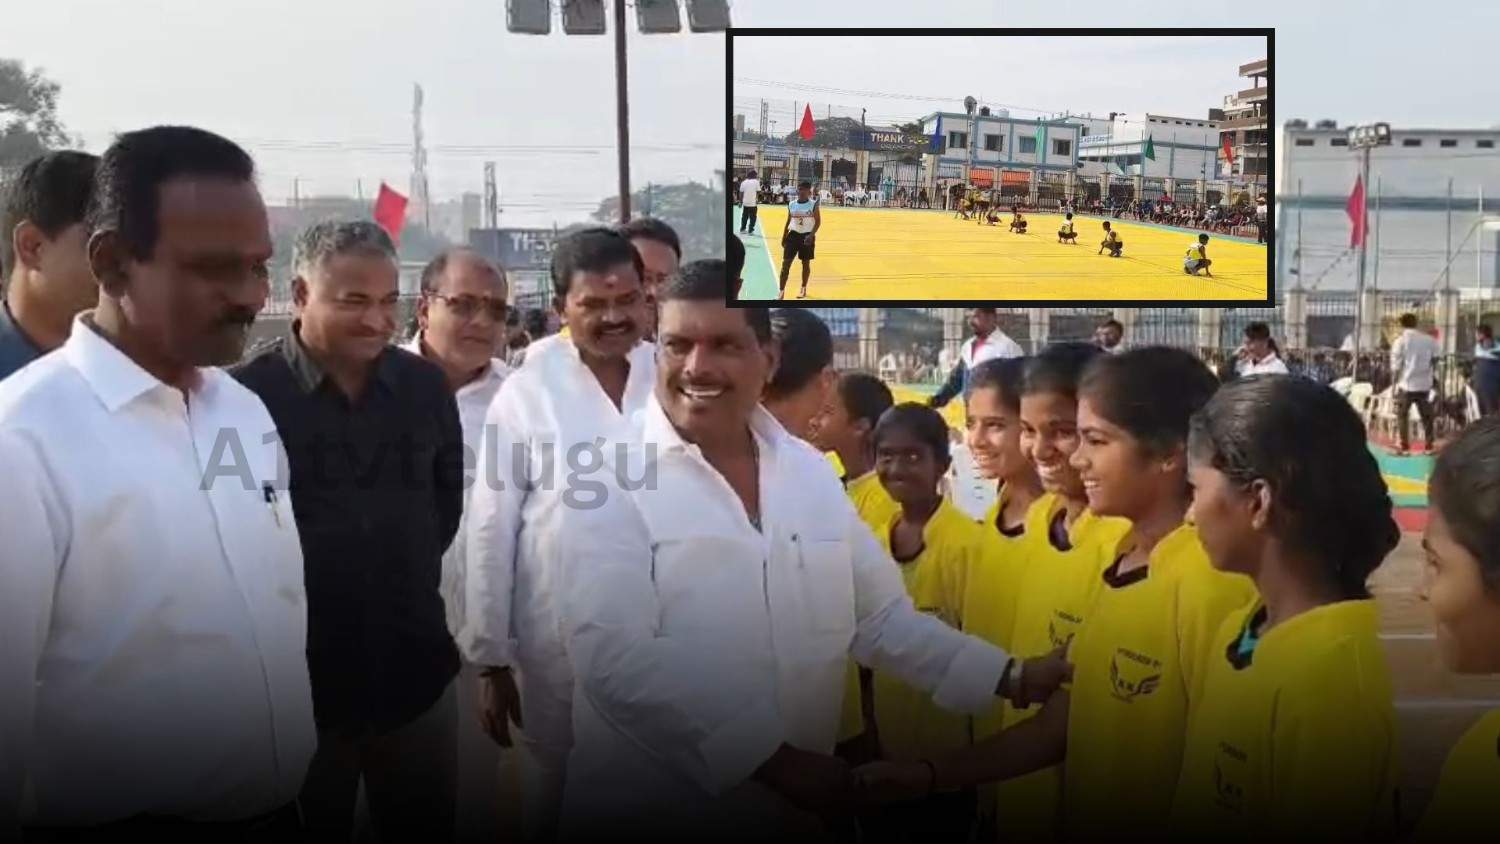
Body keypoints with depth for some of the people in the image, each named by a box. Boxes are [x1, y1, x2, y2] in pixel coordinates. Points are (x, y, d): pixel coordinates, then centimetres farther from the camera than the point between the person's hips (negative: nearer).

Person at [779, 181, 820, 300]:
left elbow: (818, 222, -8)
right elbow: (788, 222, 11)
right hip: (793, 235, 2)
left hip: (807, 236, -2)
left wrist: (811, 235, -21)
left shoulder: (813, 204, -8)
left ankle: (803, 289, 27)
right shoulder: (791, 205, 2)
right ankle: (782, 291, -1)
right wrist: (784, 238, 11)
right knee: (786, 263, -4)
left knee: (806, 263, 9)